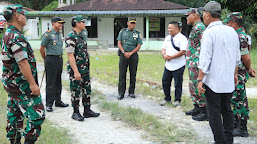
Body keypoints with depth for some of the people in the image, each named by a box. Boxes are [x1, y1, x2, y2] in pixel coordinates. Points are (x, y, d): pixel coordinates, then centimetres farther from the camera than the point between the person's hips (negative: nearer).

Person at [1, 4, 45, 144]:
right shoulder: (16, 37, -19)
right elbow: (22, 62, -25)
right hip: (21, 84, -11)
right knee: (37, 115, -7)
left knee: (15, 115, 16)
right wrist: (32, 84, -23)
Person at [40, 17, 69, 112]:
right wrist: (46, 60, 5)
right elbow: (42, 48, -6)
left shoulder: (60, 34, 12)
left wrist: (60, 59, 17)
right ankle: (49, 104, 2)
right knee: (50, 83, -4)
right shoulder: (48, 34, -11)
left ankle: (58, 101, 22)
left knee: (58, 82, 13)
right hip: (51, 60, -7)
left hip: (60, 59, 8)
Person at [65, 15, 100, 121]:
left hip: (85, 68, 9)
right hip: (75, 69, -9)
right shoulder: (71, 37, -16)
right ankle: (75, 113, 12)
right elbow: (70, 55, -21)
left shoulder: (81, 35, 12)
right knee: (76, 92, 1)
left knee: (87, 90, 13)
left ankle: (87, 111, 22)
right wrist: (76, 72, -24)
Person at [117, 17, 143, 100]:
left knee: (133, 74, 3)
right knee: (122, 74, -3)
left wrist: (130, 53, -12)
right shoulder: (122, 32, 8)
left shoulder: (138, 34, 7)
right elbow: (119, 43, 3)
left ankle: (131, 92, 14)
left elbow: (138, 46, 0)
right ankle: (121, 93, 2)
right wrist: (124, 52, -11)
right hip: (123, 55, 0)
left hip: (133, 55, 1)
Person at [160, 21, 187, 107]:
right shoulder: (168, 37, 13)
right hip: (168, 65, 7)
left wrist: (171, 57, -18)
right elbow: (163, 48, 17)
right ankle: (167, 99, 25)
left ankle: (177, 100, 17)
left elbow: (183, 52, -19)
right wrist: (164, 55, -7)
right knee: (165, 82, 10)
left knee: (178, 84, 2)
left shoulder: (182, 38, -11)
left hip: (178, 66, -7)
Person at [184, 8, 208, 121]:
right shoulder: (196, 28, 18)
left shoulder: (199, 28, -15)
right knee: (193, 87, 17)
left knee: (198, 88, -7)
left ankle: (205, 112, 0)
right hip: (193, 64, 11)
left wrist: (199, 64, -23)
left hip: (196, 64, -11)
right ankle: (197, 108, 27)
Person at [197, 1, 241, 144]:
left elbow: (205, 59, -18)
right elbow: (237, 57, 15)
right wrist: (235, 74, 25)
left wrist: (200, 80, -13)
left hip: (213, 81, -7)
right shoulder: (232, 31, 8)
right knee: (226, 109, 17)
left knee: (214, 112, 1)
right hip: (228, 80, 7)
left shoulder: (209, 32, -14)